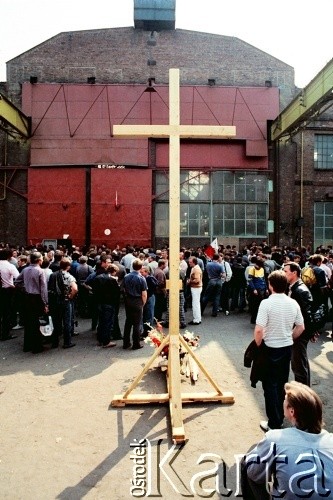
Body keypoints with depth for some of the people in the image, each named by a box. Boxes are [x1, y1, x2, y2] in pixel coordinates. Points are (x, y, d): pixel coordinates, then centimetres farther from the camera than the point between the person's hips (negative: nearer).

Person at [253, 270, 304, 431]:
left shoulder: (266, 303, -20)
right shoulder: (293, 303, -3)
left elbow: (258, 330, -23)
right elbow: (300, 327, 5)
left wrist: (258, 345, -6)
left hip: (271, 348, -6)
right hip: (287, 348, 6)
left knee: (270, 385, 7)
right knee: (282, 383, 19)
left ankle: (274, 423, 14)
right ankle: (279, 417, 33)